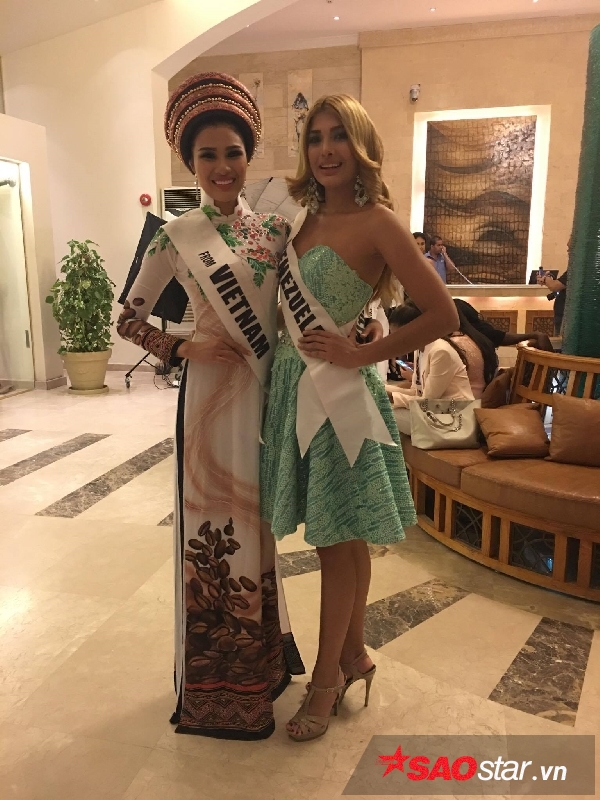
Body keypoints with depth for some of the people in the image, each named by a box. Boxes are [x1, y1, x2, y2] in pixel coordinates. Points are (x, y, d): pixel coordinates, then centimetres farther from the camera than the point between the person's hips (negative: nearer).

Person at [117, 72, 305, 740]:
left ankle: (262, 649, 38)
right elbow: (127, 318, 0)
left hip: (268, 391, 4)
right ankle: (215, 679, 25)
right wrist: (182, 349, -12)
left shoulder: (273, 228, 6)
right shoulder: (178, 236, -5)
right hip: (213, 393, -4)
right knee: (214, 522, 4)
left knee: (256, 518, 16)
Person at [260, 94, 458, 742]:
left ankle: (327, 675, 27)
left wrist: (362, 353, -14)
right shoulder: (307, 215, 10)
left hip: (338, 394, -7)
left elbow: (443, 316, -16)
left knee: (338, 539, 7)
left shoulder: (375, 221, -12)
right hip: (294, 387, 7)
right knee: (344, 538, 18)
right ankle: (354, 653, 36)